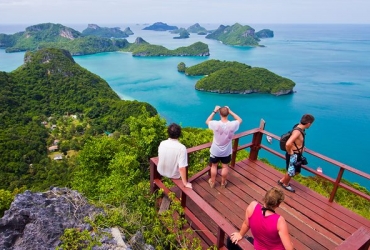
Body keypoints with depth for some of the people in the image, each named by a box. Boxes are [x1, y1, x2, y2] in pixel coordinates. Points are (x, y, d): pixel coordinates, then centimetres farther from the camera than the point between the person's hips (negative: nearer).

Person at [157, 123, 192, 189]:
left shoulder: (162, 143, -16)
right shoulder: (182, 148, -29)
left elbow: (159, 158, 1)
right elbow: (182, 168, -30)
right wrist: (185, 183, -17)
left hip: (161, 171, 4)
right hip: (174, 175, -3)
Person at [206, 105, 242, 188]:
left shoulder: (216, 124, -26)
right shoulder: (232, 125, -23)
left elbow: (207, 121, -3)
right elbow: (240, 120, 1)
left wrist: (214, 111, -3)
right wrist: (230, 111, -4)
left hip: (215, 151, -1)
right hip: (226, 151, 1)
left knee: (214, 166, 21)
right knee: (225, 167, 22)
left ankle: (212, 182, 37)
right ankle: (223, 182, 39)